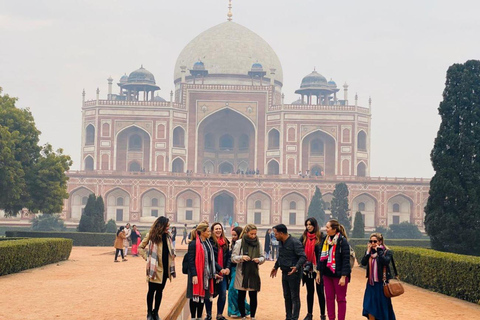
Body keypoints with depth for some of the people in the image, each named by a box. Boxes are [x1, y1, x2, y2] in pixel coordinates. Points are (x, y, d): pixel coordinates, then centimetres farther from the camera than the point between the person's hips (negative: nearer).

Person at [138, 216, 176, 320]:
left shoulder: (167, 236, 8)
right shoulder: (151, 236, -6)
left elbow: (170, 251, 14)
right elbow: (140, 248, 1)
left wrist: (171, 268, 7)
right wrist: (147, 257, -10)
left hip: (165, 268, 5)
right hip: (154, 268, -5)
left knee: (160, 290, 10)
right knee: (152, 290, 3)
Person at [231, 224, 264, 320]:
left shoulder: (258, 243, 6)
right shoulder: (239, 243, -3)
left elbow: (262, 257, 10)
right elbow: (233, 258, -3)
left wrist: (259, 259, -12)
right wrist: (241, 257, -22)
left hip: (254, 273, 2)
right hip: (242, 273, -2)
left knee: (253, 296, 3)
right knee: (241, 296, 4)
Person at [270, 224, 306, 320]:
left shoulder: (295, 242, -18)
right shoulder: (281, 242, 10)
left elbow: (303, 257, -21)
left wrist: (297, 267, -35)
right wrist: (276, 267, 23)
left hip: (294, 273, -9)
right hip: (285, 273, 9)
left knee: (294, 297, -3)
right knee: (287, 297, 14)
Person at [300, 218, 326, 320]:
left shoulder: (321, 237, -6)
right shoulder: (304, 237, 5)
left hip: (318, 268, -4)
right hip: (307, 268, 4)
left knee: (320, 292, 1)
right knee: (309, 292, 12)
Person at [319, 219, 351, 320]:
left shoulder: (342, 241, -12)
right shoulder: (325, 240, 8)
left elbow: (346, 260, -14)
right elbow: (322, 257, 15)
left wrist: (343, 277, -17)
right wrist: (319, 272, 13)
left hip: (339, 274, -6)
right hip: (327, 274, 6)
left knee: (340, 299, 2)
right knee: (329, 298, 9)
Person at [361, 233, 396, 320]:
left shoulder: (387, 252, -6)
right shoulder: (369, 252, 8)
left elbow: (386, 261, -26)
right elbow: (363, 262, -6)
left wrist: (379, 251, -20)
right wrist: (368, 251, -11)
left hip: (381, 283, -4)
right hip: (371, 283, 4)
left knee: (382, 305, 3)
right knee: (370, 306, 3)